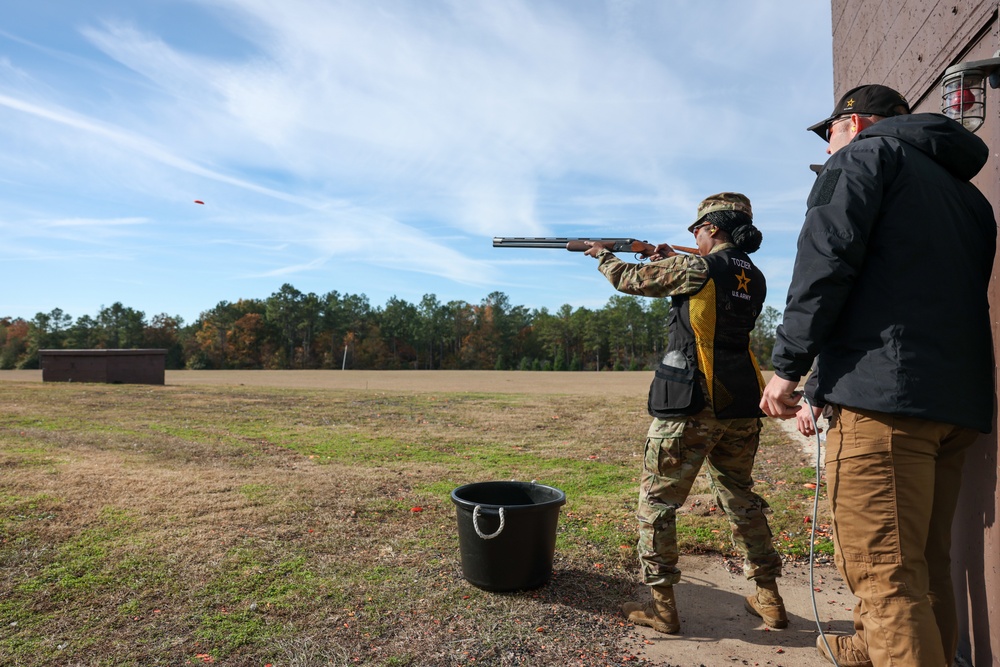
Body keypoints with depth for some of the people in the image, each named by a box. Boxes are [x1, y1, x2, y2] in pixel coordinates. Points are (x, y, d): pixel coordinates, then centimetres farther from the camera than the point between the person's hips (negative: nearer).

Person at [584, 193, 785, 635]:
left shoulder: (694, 270, -10)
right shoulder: (754, 278, 9)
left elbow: (630, 280, 1)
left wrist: (603, 256, 20)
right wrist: (671, 264, 27)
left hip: (689, 406, -7)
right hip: (740, 408, 7)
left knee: (657, 501, 5)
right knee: (740, 498, 21)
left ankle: (661, 604, 12)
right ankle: (768, 598, 30)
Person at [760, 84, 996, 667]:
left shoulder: (866, 154, 4)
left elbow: (826, 261, -12)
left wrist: (788, 366, -10)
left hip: (883, 391, -9)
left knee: (884, 573, -7)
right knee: (926, 561, 19)